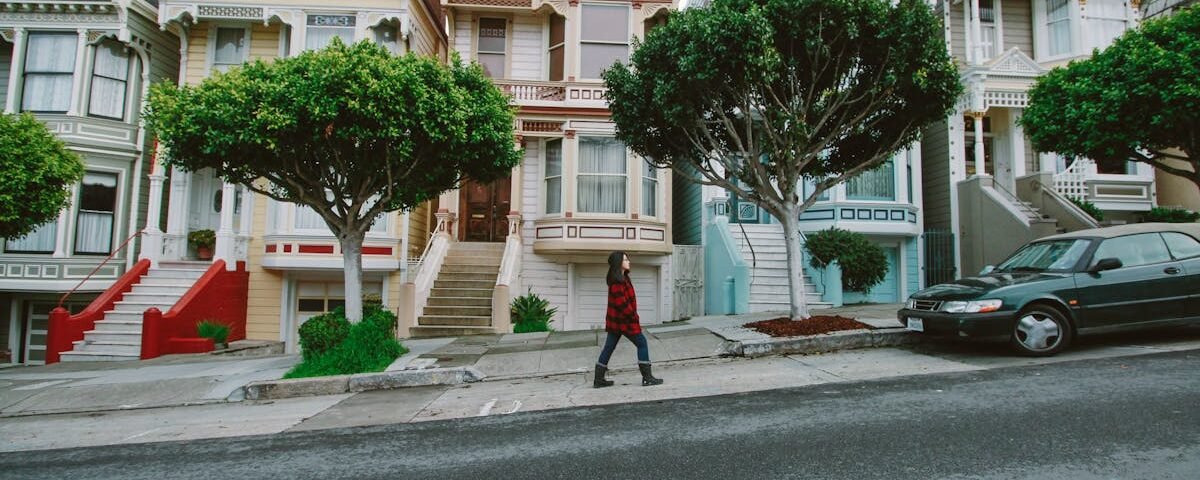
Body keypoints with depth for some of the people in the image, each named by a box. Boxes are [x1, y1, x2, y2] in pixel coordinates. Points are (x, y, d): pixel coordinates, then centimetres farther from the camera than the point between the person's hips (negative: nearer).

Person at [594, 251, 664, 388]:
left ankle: (598, 379, 14)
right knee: (641, 343, -1)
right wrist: (634, 316, -13)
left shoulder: (623, 278, 15)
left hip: (616, 320, 10)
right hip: (624, 320, -10)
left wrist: (633, 315, 10)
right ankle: (647, 377, 2)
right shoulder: (617, 281, -18)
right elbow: (621, 303, -22)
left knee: (609, 347, 10)